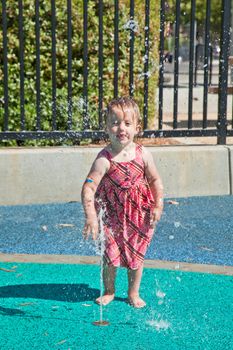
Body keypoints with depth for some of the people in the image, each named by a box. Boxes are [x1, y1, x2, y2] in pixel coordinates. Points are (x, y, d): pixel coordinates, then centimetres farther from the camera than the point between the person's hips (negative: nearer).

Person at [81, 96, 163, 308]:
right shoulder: (104, 159, -22)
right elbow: (88, 187, -27)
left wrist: (158, 207, -6)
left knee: (136, 255, 12)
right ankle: (109, 291, 28)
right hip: (111, 215, -2)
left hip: (139, 214, 2)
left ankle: (134, 293, 30)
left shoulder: (143, 155, -12)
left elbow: (155, 180, 0)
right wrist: (90, 216, -36)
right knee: (110, 255, 5)